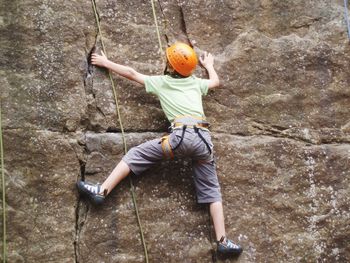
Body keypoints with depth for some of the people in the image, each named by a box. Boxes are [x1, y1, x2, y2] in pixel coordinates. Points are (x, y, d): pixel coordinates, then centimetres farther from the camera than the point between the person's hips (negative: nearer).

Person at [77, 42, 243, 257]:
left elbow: (131, 73, 26)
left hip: (182, 134, -4)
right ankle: (223, 242, 4)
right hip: (203, 137, 4)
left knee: (137, 154, 8)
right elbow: (216, 82, 48)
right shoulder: (196, 83, 27)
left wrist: (106, 62, 39)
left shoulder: (161, 82, 17)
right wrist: (209, 65, 67)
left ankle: (102, 191, -2)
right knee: (211, 190, 9)